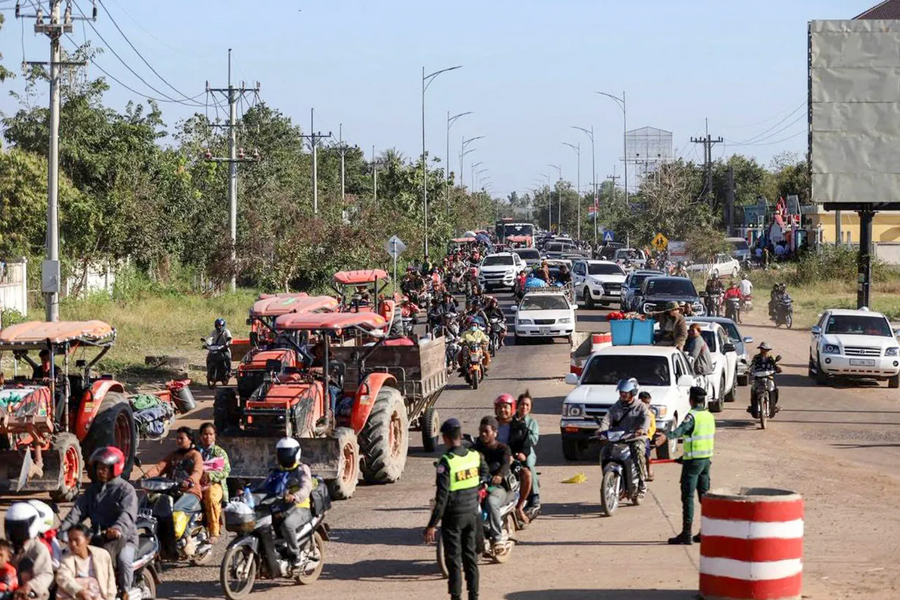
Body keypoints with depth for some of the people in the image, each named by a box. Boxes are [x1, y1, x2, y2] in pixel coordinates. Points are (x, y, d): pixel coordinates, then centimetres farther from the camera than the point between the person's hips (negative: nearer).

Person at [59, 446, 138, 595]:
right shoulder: (93, 489, 16)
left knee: (123, 560, -31)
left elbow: (128, 513, -20)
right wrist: (64, 526, -14)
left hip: (123, 536, -5)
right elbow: (79, 509, 4)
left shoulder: (126, 489, -3)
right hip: (97, 535, 5)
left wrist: (118, 528, -41)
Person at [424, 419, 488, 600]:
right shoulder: (475, 456, -2)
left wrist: (432, 525, -16)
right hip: (473, 513, 5)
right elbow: (485, 475, 20)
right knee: (471, 555, 14)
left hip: (453, 516, -5)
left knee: (453, 558, 2)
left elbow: (442, 497, -20)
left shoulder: (446, 462, -19)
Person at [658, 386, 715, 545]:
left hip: (693, 460, -8)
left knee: (687, 496, -7)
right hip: (706, 459, 8)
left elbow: (682, 429, -33)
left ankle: (686, 534, -10)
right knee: (704, 495, 15)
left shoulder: (692, 415, -13)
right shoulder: (710, 416, 12)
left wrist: (667, 436, -52)